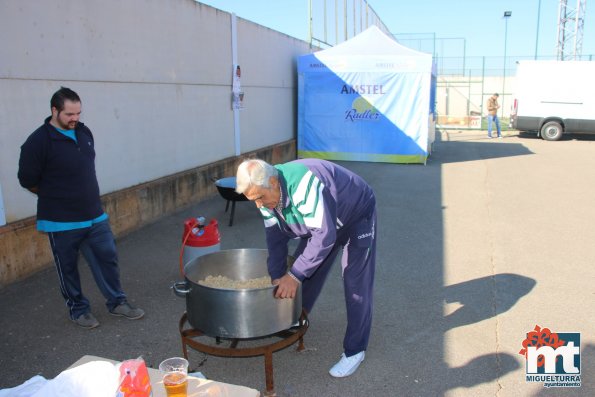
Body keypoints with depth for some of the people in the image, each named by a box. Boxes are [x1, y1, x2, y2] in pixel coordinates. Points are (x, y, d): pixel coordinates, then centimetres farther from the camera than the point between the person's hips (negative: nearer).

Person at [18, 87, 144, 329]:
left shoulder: (84, 132, 3)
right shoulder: (38, 142, -16)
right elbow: (27, 180, -9)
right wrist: (56, 196, 4)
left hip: (95, 216, 6)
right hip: (61, 222, -5)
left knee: (107, 258, 11)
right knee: (68, 267, 11)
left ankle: (117, 302, 26)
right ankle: (78, 309, 29)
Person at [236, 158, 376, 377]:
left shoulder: (304, 184, -41)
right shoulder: (266, 192, -15)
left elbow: (324, 235, -41)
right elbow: (275, 236, -9)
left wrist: (294, 275, -37)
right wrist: (277, 276, -16)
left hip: (357, 217, -7)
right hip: (319, 221, 7)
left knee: (356, 285, -8)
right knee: (305, 270, 9)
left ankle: (354, 351, 5)